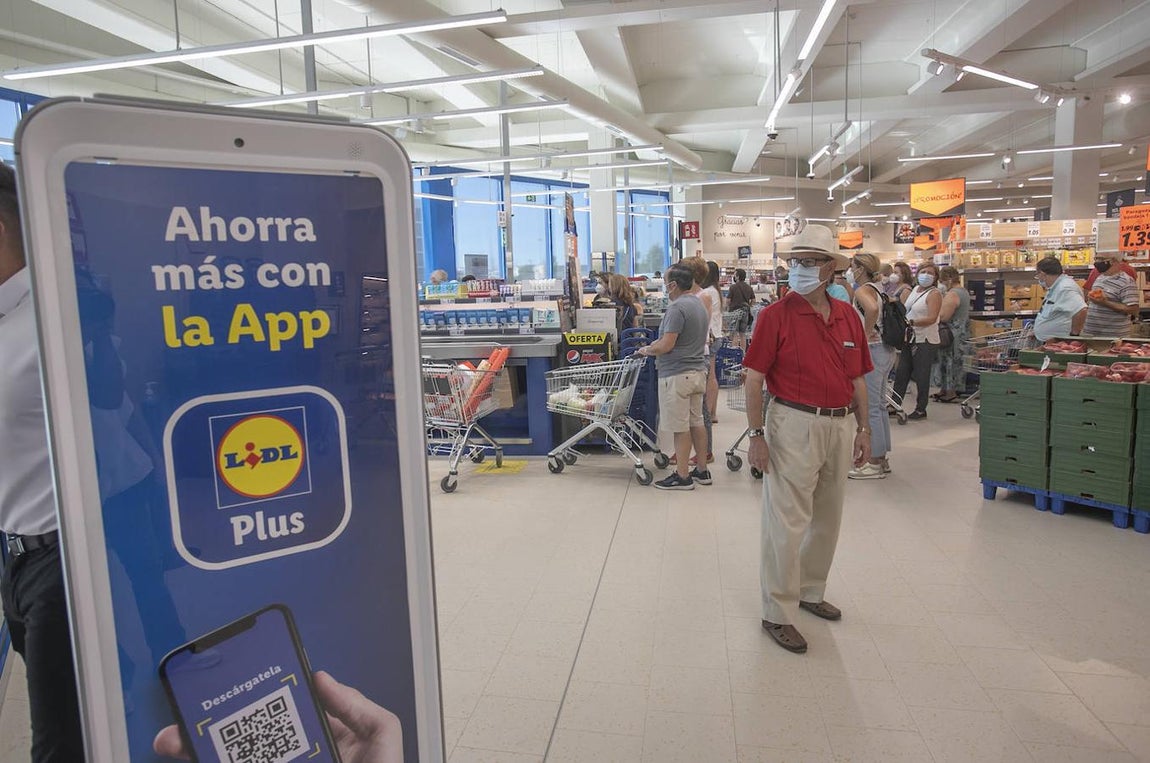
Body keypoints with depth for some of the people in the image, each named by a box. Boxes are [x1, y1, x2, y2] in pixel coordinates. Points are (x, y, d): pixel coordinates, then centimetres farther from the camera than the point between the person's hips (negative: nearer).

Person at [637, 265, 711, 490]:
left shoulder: (677, 308, -19)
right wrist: (658, 344, 16)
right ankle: (702, 471, 23)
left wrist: (647, 350, -4)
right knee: (696, 422, 15)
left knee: (680, 427, -2)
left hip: (677, 374, -10)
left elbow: (666, 346, -22)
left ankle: (682, 476, 5)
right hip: (697, 371, 10)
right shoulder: (699, 304, 12)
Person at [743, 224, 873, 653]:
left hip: (839, 426, 6)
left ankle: (810, 591, 37)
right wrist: (756, 435, -16)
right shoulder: (776, 315, -9)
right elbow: (754, 379, -11)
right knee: (787, 523, -2)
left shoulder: (848, 316, 7)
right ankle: (777, 614, 9)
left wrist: (863, 429, 11)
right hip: (795, 424, -6)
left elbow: (858, 379, 13)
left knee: (827, 518, 18)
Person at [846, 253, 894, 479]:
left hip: (871, 351, -10)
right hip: (887, 350, 10)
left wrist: (866, 333, -23)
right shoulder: (879, 289, 14)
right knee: (879, 405, 16)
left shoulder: (863, 290, -13)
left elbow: (872, 308, -35)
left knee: (870, 408, -2)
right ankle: (882, 459, 24)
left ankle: (874, 463, 5)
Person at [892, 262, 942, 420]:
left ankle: (921, 410, 12)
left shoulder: (934, 294, -10)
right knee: (901, 373, 10)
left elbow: (932, 318, -22)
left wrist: (911, 322, -32)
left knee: (921, 377, 1)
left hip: (925, 342, -8)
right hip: (909, 339, 8)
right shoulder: (914, 290, 13)